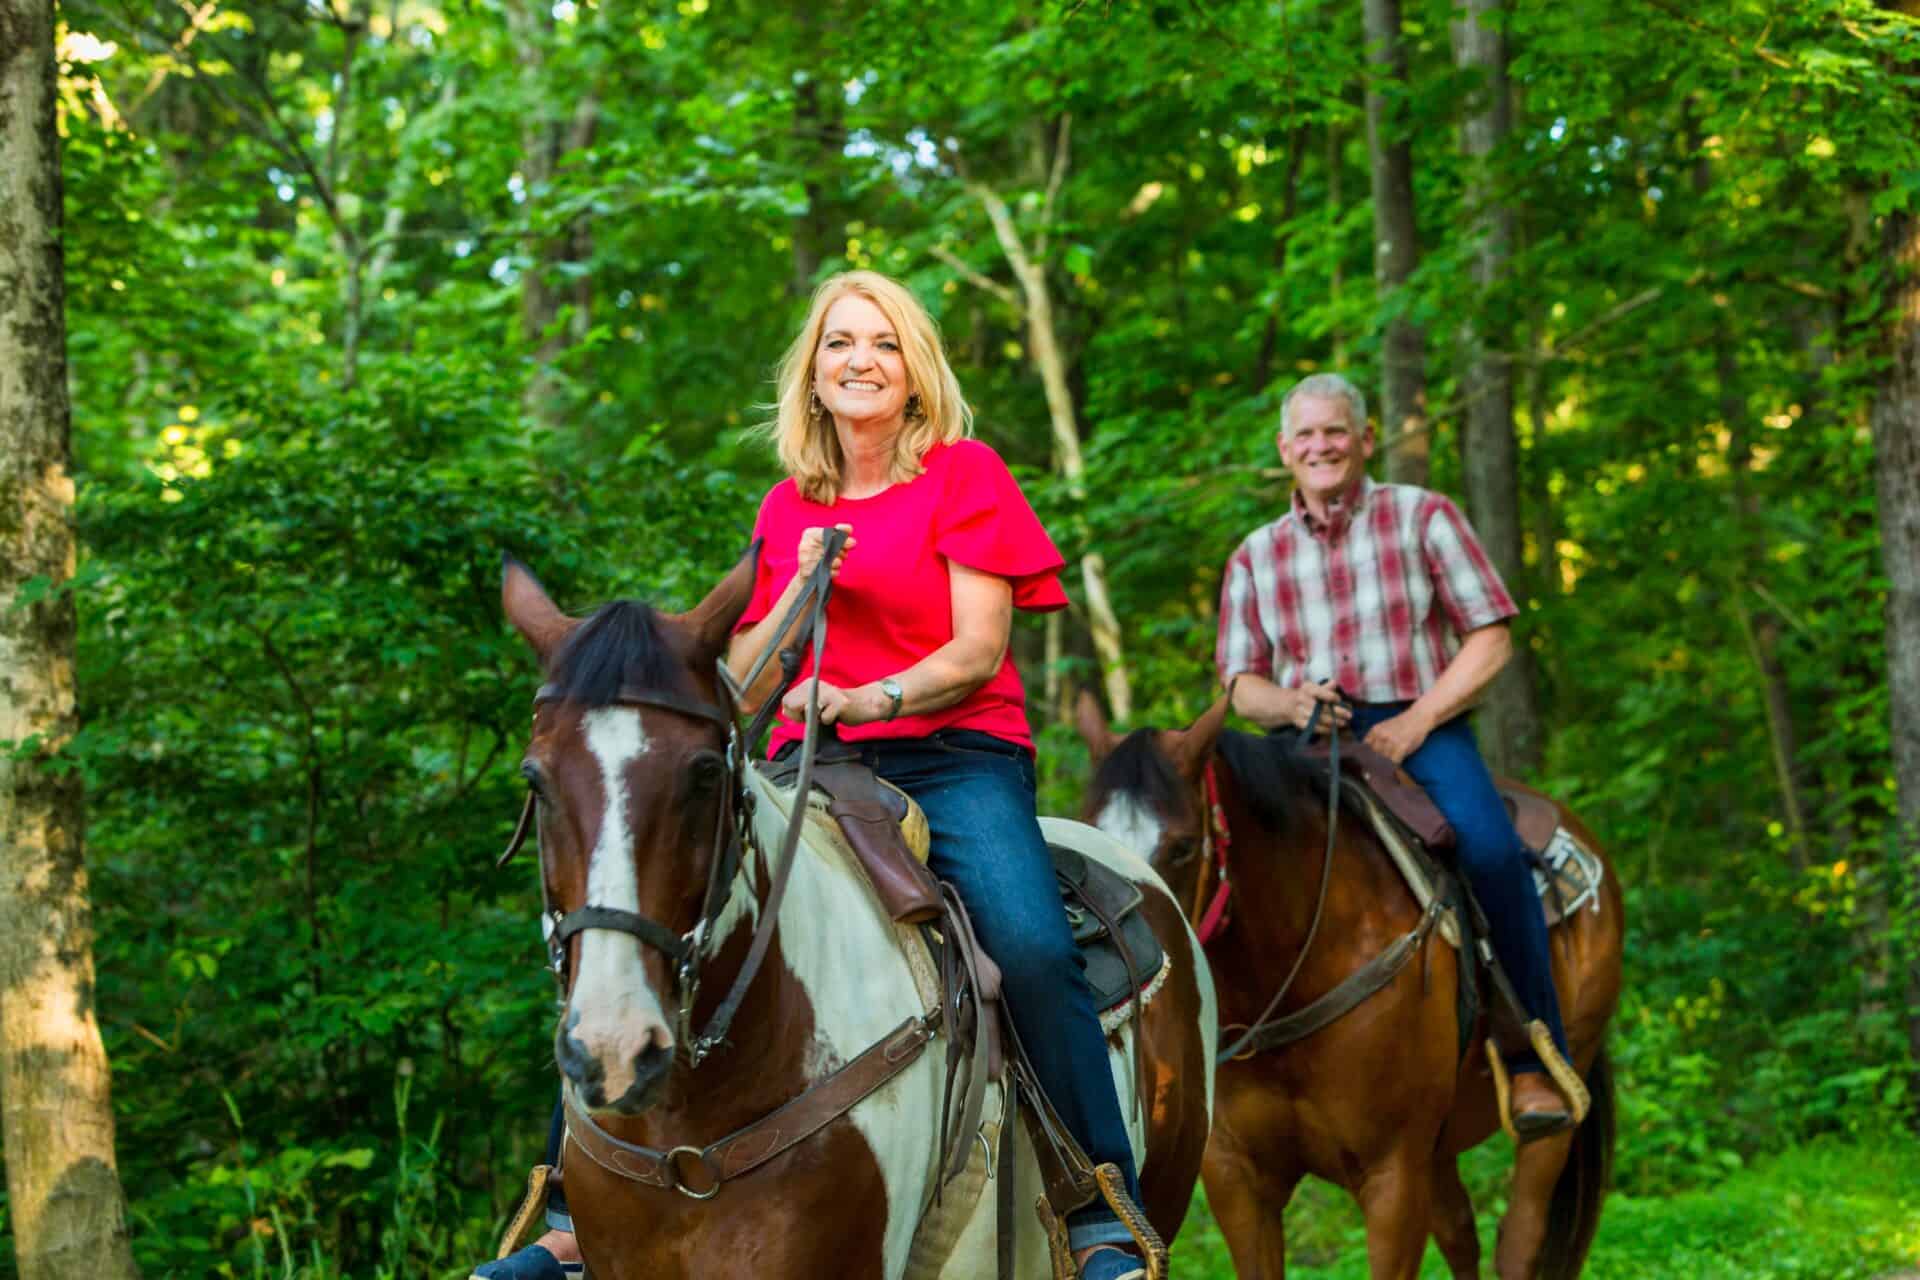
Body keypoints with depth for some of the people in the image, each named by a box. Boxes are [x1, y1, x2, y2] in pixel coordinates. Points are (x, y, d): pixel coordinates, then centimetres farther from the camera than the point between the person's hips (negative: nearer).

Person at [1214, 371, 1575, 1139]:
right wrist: (1290, 703, -9)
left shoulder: (1423, 518, 11)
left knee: (1490, 849, -32)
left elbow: (1489, 641, 4)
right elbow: (1242, 685, 16)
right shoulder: (1256, 557, 19)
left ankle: (1536, 1065, -24)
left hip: (1422, 730, -3)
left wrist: (1418, 719, -10)